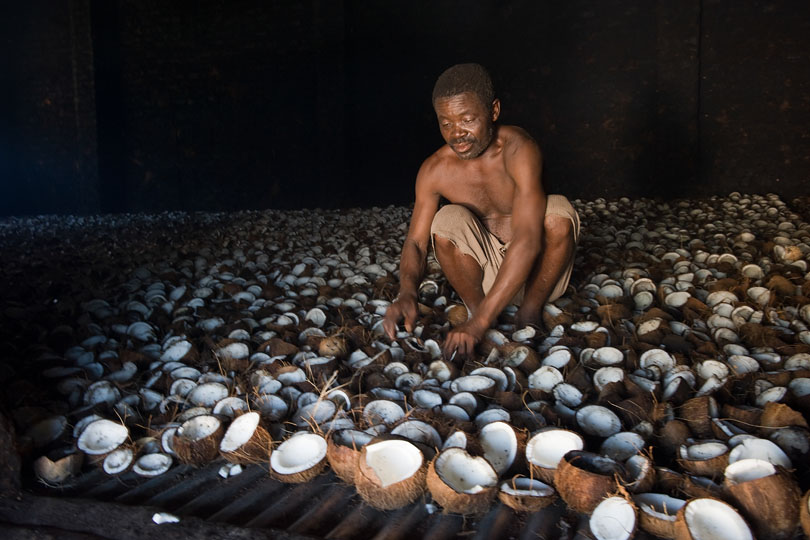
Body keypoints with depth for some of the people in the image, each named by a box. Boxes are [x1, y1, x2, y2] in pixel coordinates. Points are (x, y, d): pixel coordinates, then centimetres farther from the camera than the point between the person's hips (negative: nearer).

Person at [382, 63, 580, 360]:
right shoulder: (434, 170, -14)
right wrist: (407, 293, -34)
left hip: (534, 272, -1)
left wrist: (479, 322, -43)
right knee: (447, 221, -26)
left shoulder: (518, 149, -26)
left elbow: (527, 241, -36)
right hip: (485, 272, 2)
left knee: (559, 211, -30)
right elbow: (416, 242, -9)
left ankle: (530, 313, -11)